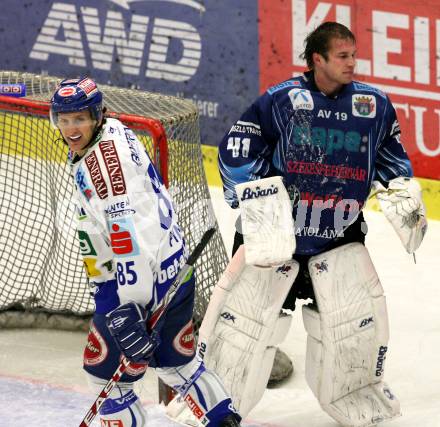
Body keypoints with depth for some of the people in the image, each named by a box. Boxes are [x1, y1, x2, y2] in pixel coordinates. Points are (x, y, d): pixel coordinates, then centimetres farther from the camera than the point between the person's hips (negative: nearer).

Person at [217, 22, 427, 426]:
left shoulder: (375, 105, 0)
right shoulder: (281, 100, -12)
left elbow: (390, 151, 17)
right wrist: (250, 200, -14)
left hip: (339, 236, 3)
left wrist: (403, 193, 5)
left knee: (362, 318, -2)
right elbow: (236, 149, -8)